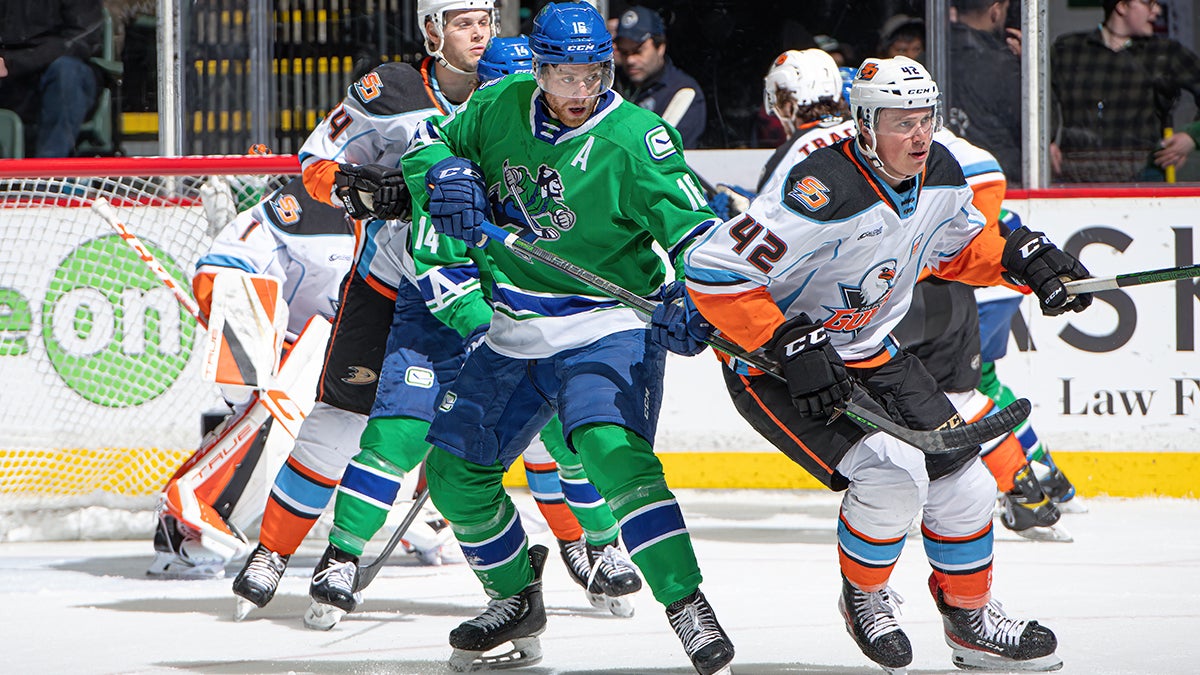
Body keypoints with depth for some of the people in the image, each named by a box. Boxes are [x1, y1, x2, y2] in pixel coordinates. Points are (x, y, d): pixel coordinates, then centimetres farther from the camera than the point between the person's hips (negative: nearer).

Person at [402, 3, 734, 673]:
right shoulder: (501, 107, -1)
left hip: (607, 325, -7)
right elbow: (430, 141, 13)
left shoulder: (634, 139, -18)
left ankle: (689, 609, -30)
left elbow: (691, 226, -22)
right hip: (516, 334, 7)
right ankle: (518, 601, 35)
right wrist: (445, 177, -10)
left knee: (611, 450, -31)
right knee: (455, 471, 12)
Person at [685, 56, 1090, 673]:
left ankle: (970, 620, 24)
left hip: (869, 354, 8)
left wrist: (1021, 257, -1)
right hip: (771, 367, -8)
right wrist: (791, 345, -32)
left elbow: (958, 245, 17)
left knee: (960, 479, 3)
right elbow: (713, 271, -31)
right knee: (891, 473, -25)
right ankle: (864, 597, 3)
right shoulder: (822, 192, -32)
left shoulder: (938, 173, -6)